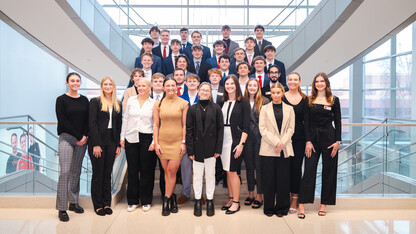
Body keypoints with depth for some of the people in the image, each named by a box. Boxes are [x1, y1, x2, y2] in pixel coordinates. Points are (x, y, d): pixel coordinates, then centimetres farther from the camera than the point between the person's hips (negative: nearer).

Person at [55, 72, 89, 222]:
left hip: (82, 139, 4)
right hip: (66, 138, -4)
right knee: (65, 172, -9)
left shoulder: (84, 100, 12)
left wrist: (85, 136, -7)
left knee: (76, 171, 9)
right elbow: (63, 121, -7)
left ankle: (73, 202, 19)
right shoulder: (61, 100, 0)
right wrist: (78, 136, -11)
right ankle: (61, 208, -3)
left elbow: (88, 120, 8)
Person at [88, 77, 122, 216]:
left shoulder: (118, 104, 12)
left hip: (111, 142, 4)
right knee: (98, 173, 3)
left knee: (108, 173, 9)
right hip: (98, 141, -4)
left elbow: (119, 126, 11)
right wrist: (96, 144, -14)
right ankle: (98, 205, 14)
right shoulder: (95, 101, -2)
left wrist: (118, 144, 5)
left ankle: (107, 204, 19)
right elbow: (92, 124, -8)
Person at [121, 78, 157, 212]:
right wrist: (122, 137, 7)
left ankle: (146, 201, 16)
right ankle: (133, 201, 18)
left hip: (146, 138, -2)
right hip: (131, 138, 2)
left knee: (146, 170, 2)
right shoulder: (131, 100, 9)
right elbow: (125, 119, 11)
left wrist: (154, 141, -6)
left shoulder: (153, 103, 3)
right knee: (132, 170, 6)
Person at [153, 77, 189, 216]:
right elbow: (155, 125, 6)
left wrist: (184, 142, -5)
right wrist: (156, 143, 0)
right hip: (163, 141, 2)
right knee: (167, 172, 7)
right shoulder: (158, 104, 6)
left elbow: (185, 125, 0)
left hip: (177, 141, -2)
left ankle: (166, 201, 6)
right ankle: (173, 198, 22)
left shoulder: (183, 103, 1)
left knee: (171, 171, -6)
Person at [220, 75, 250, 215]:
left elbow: (246, 126, -7)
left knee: (232, 171, -4)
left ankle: (236, 202, 7)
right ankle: (231, 199, 22)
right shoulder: (223, 102, 12)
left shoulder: (243, 103, -3)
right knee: (228, 171, 10)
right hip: (223, 140, 5)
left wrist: (241, 144, -15)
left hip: (236, 140, -5)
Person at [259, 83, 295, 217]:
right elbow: (262, 129, -1)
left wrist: (282, 143, -10)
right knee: (268, 179, 2)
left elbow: (291, 128, 5)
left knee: (283, 179, 3)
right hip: (268, 149, -1)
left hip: (284, 149, 1)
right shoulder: (265, 109, 7)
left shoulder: (289, 109, 11)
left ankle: (281, 208, 17)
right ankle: (269, 208, 16)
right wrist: (275, 142, -11)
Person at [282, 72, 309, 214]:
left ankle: (294, 199, 13)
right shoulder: (281, 97, 3)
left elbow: (306, 120, 4)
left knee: (296, 167, 3)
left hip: (299, 137, 0)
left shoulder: (304, 99, 6)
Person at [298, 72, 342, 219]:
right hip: (313, 137, 0)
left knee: (328, 171, 6)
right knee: (308, 170, -2)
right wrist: (308, 141, -6)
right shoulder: (310, 100, 6)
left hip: (329, 137, 0)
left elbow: (338, 122, 4)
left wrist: (338, 141, -5)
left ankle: (324, 204, 18)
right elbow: (307, 122, 3)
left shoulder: (334, 100, 5)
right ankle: (301, 205, 1)